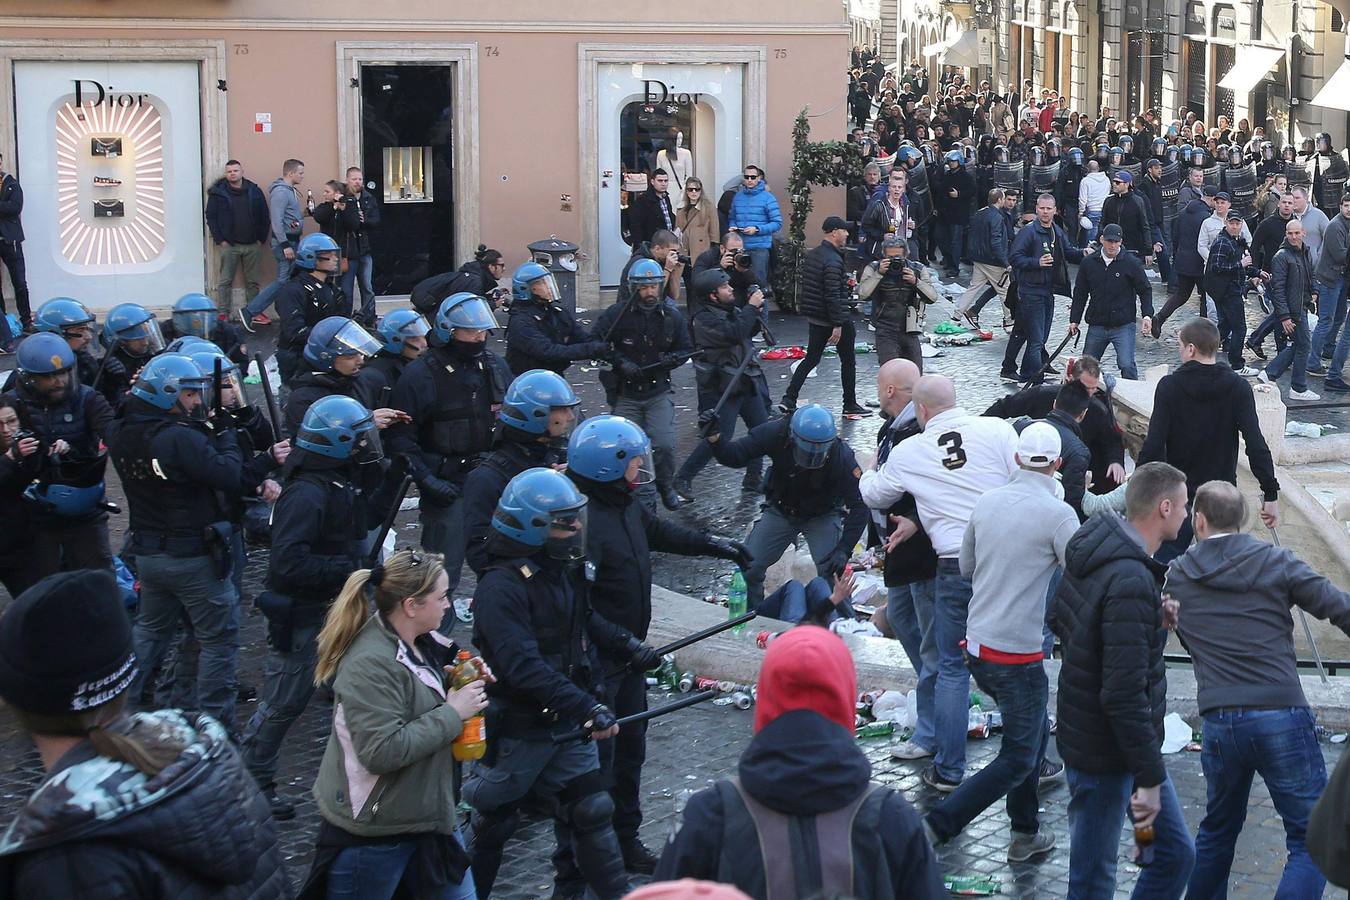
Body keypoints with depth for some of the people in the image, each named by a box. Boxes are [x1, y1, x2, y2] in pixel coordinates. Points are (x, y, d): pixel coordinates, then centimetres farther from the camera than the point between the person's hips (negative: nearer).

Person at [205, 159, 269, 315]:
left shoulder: (254, 191, 7)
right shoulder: (218, 192, 1)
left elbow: (264, 217, 10)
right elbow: (211, 217, -1)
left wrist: (261, 238, 2)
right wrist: (220, 240, -8)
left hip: (253, 245, 2)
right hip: (228, 244, -2)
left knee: (253, 282, 6)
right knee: (225, 281, 0)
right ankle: (224, 314, 3)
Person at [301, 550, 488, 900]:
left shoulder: (419, 643, 2)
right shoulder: (370, 664, -25)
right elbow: (383, 751, -31)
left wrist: (462, 682, -1)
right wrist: (452, 713, -24)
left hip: (429, 814, 9)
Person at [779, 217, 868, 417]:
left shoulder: (811, 255, 7)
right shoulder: (833, 261, -21)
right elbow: (832, 295, -25)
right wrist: (838, 324, -23)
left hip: (814, 318, 8)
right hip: (835, 318, -8)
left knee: (811, 359, 12)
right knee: (848, 361, 7)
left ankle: (788, 400, 1)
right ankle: (850, 406, 15)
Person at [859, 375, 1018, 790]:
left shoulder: (908, 453, 2)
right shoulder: (997, 430, -3)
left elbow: (873, 496, 20)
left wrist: (869, 473, 43)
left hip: (955, 568, 0)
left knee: (952, 668, 12)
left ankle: (948, 769, 16)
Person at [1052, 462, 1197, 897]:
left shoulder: (1089, 553, 2)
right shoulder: (1132, 584, -27)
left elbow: (1059, 621, 19)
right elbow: (1125, 694, -29)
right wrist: (1150, 779, -22)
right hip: (1105, 759, -10)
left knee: (1176, 853, 17)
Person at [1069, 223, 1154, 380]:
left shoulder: (1132, 263, -5)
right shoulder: (1089, 263, 3)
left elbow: (1145, 290, 2)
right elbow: (1080, 294, 11)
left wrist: (1147, 315, -12)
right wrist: (1074, 320, 8)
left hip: (1123, 326, -4)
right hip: (1096, 326, 4)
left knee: (1127, 365, -16)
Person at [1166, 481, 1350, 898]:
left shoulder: (1176, 575, 8)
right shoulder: (1276, 562, -1)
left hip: (1218, 721, 4)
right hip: (1281, 716, -4)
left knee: (1219, 827, 25)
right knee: (1311, 839, 2)